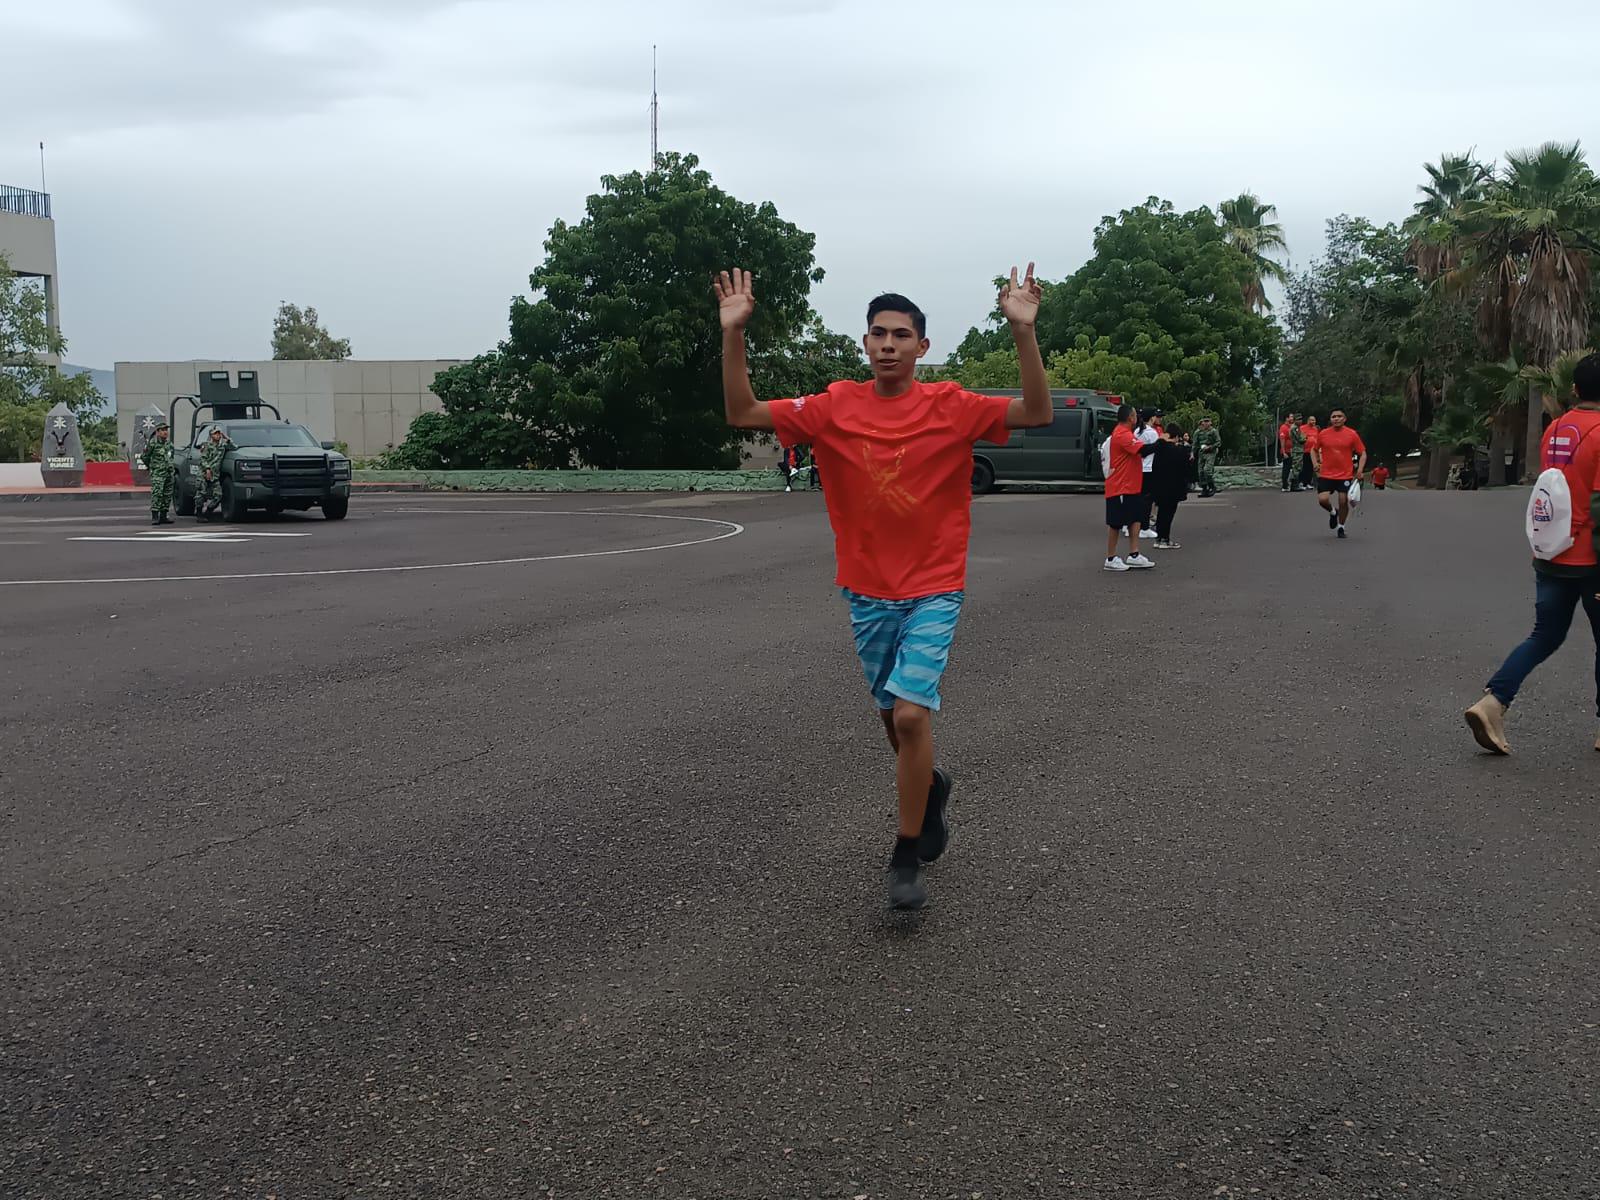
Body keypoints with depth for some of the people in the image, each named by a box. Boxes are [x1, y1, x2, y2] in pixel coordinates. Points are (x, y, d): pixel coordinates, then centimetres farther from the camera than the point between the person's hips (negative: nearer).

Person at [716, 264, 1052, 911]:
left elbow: (1036, 413, -16)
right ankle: (930, 784, 49)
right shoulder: (834, 408, -3)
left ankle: (907, 857, 2)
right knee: (892, 713, 16)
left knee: (910, 713, -15)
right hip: (866, 591, 3)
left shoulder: (951, 406, -8)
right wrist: (732, 333, -17)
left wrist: (1023, 330, -29)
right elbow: (742, 414, -5)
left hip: (934, 590, -3)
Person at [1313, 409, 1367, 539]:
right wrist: (1316, 464, -1)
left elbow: (1363, 453, 4)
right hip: (1326, 474, 1)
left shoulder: (1352, 434, -2)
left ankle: (1341, 527, 23)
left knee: (1343, 501, 0)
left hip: (1345, 475, -1)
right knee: (1322, 499, -14)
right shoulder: (1323, 434, 1)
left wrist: (1360, 470, -10)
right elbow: (1314, 450, 16)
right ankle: (1333, 512, 22)